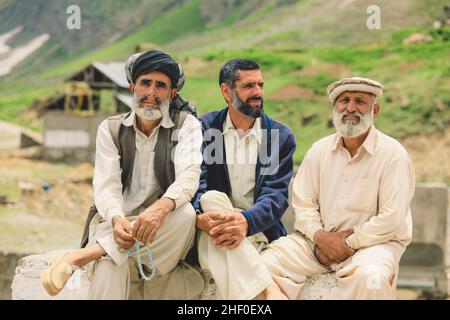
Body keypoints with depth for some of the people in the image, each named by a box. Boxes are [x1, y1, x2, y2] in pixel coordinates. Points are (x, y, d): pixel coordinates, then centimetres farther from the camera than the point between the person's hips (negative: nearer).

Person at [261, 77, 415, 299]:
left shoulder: (393, 154, -7)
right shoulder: (319, 150, 8)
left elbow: (391, 219, -13)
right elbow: (303, 204, 7)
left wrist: (348, 243, -13)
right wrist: (320, 236, -12)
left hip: (371, 242, -4)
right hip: (319, 239, 4)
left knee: (370, 279, -38)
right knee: (266, 264, -18)